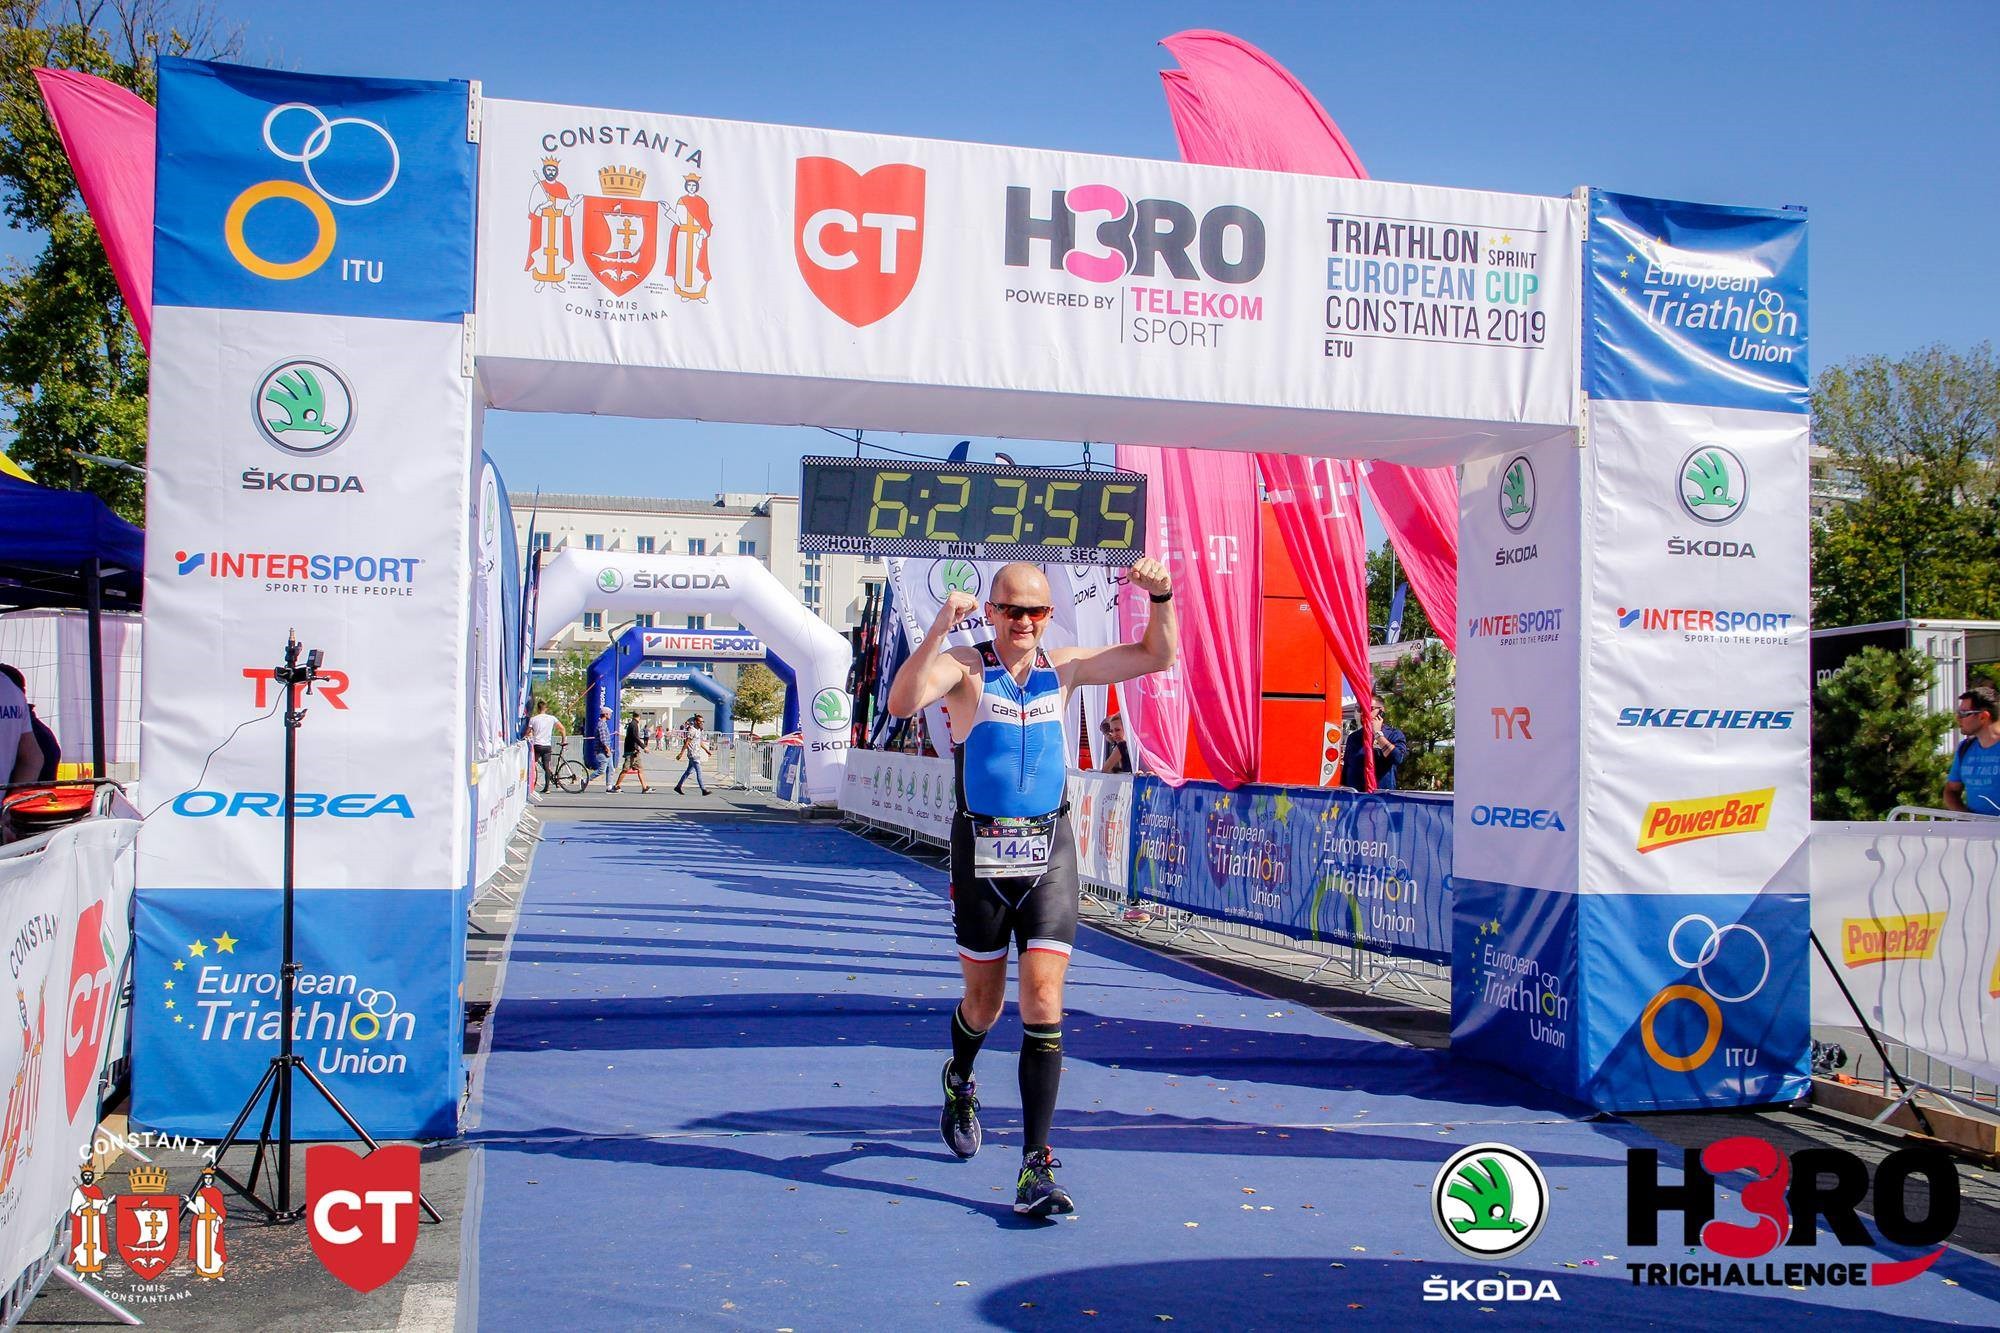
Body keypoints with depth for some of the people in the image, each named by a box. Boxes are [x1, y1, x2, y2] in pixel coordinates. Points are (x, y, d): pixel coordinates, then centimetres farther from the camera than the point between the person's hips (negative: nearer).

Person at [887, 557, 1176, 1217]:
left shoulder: (1064, 667, 6)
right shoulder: (965, 667, -5)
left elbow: (1157, 655, 7)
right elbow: (901, 703, -25)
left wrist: (1161, 597, -11)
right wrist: (938, 630, -36)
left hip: (1049, 851, 2)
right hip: (981, 851, -1)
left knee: (1043, 1003, -9)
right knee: (985, 1002, 14)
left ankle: (1036, 1167, -6)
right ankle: (959, 1081, 49)